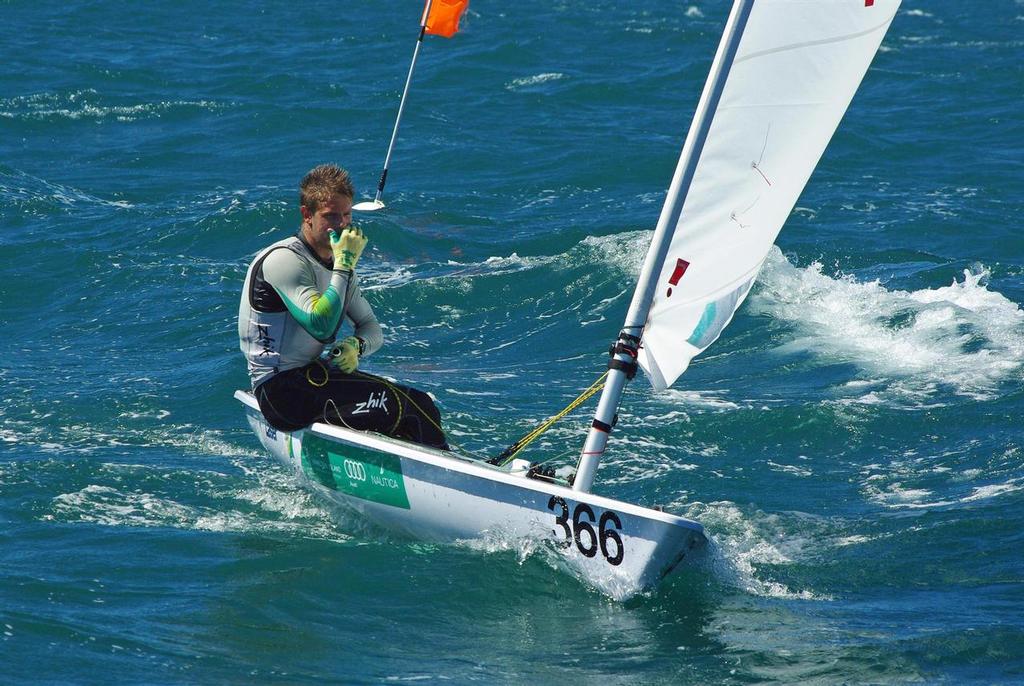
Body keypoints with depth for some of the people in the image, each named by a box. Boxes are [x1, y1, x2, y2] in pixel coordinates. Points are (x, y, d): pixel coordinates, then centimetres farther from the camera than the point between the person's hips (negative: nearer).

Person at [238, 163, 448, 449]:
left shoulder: (337, 264, 14)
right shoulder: (284, 260, -14)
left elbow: (373, 330, 15)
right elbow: (321, 326, -27)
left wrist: (357, 346, -9)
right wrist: (344, 265, -22)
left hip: (320, 376, 9)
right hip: (283, 389, -9)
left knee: (422, 404, -8)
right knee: (396, 405, -24)